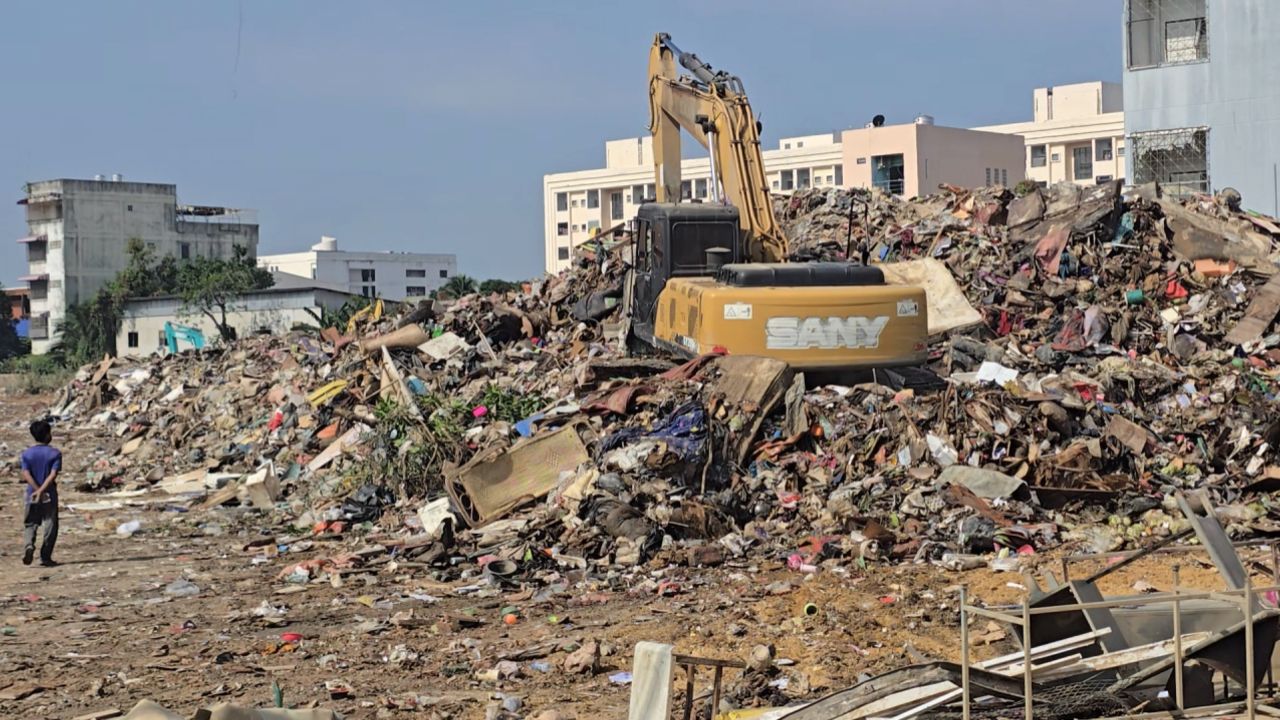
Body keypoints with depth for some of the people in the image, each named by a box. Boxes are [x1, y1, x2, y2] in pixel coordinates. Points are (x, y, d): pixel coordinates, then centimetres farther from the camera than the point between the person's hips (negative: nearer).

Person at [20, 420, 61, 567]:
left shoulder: (27, 453, 1)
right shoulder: (55, 453, -5)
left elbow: (26, 474, -10)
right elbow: (53, 474, -17)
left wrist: (37, 489, -15)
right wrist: (41, 491, -20)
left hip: (32, 495, 2)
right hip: (50, 495, -2)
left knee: (30, 524, 12)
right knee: (50, 526, 7)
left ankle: (29, 545, -15)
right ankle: (45, 557, 8)